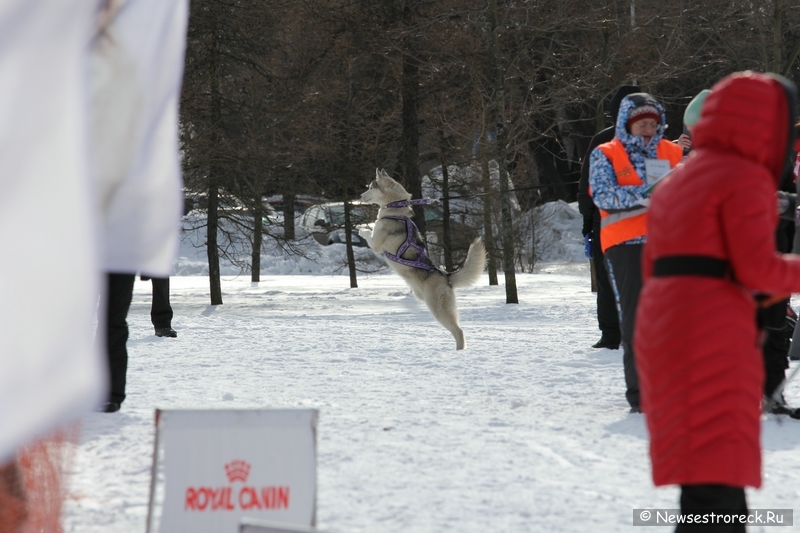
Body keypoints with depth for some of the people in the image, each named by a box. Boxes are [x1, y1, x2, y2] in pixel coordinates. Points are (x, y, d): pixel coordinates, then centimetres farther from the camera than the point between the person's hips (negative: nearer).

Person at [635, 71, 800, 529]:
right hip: (712, 336, -9)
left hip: (660, 329, 9)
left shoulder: (676, 182, 22)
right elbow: (757, 266, -15)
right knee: (717, 479, -14)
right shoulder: (745, 177, -5)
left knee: (720, 478, 18)